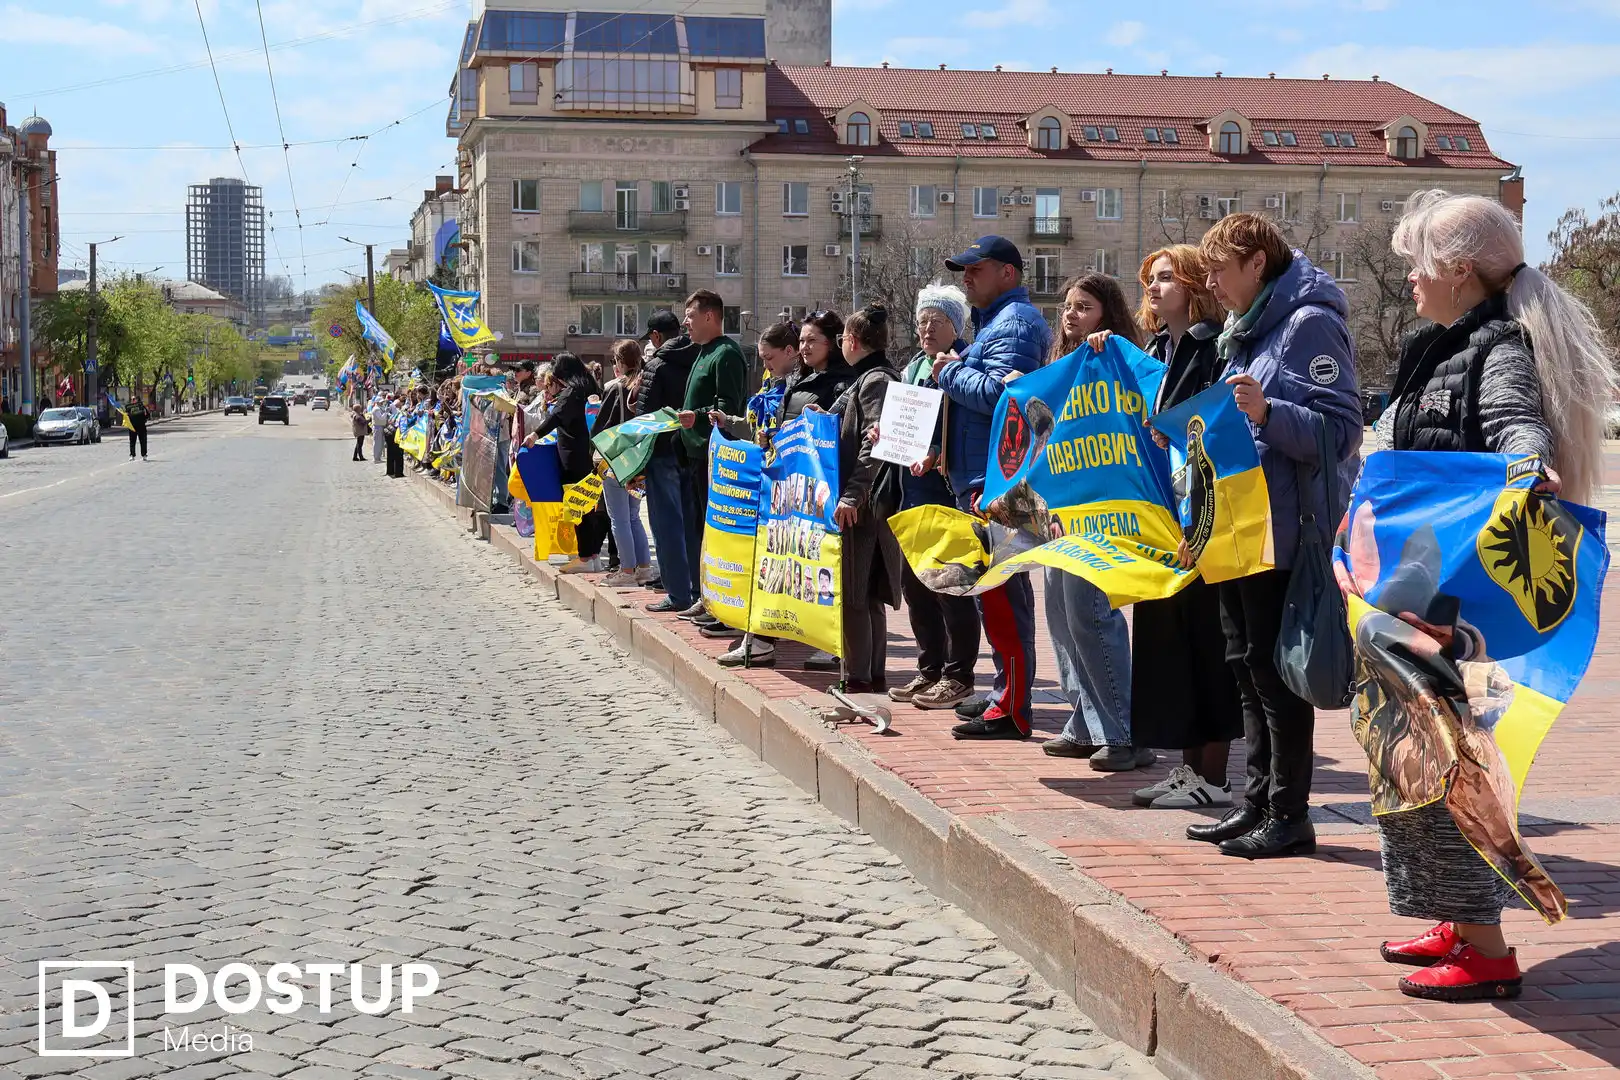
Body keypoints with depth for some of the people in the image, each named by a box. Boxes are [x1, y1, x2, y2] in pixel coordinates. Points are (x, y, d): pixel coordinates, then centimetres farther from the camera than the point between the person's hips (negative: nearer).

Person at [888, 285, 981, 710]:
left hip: (948, 488, -9)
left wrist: (937, 454, -26)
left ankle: (958, 676, 4)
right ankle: (929, 670, 21)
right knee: (913, 580, 11)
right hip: (914, 488, 9)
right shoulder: (914, 367, 18)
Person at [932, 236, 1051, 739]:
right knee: (999, 589, 15)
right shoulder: (994, 321, 22)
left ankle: (1011, 710, -9)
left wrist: (951, 373, -10)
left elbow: (998, 393, -23)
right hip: (981, 476, 11)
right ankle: (1008, 693, 23)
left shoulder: (1014, 324, -11)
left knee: (998, 591, -11)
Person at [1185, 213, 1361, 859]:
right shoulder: (1244, 332, 17)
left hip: (1283, 533, -9)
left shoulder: (1309, 323, -12)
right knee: (1247, 665, 12)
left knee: (1275, 668, -5)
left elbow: (1339, 431, -20)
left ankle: (1289, 815, 3)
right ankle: (1258, 801, 20)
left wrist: (1268, 412, -32)